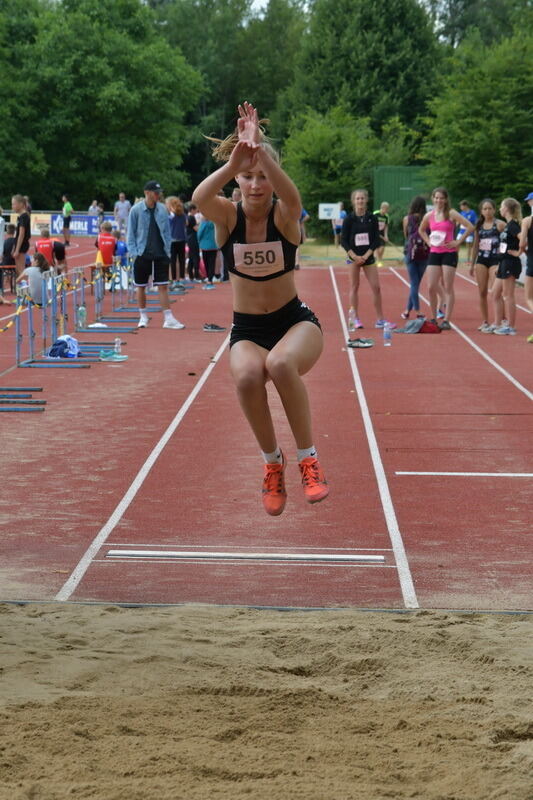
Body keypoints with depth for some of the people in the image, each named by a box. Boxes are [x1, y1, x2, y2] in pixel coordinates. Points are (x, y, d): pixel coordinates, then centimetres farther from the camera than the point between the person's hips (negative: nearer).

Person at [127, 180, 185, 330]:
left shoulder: (162, 210, 4)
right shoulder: (136, 210, -4)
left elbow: (167, 231, 10)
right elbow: (131, 233, -1)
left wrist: (167, 250, 3)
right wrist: (133, 252, -8)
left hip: (161, 254, 2)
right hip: (142, 254, -2)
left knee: (163, 286, -2)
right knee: (141, 286, 8)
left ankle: (168, 318, -4)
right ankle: (143, 316, 21)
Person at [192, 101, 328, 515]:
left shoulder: (285, 215, -11)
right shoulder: (227, 214, -7)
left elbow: (291, 194, -38)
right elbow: (199, 198, -32)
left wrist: (260, 150, -52)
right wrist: (234, 161, -49)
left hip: (296, 321, -1)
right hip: (246, 329, 2)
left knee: (280, 363, -37)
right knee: (247, 376, -33)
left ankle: (308, 459, -19)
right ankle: (272, 461, -7)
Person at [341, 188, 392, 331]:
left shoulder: (372, 218, 1)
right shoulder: (349, 219, -4)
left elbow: (376, 239, 1)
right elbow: (343, 240, -4)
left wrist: (367, 255, -10)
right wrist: (354, 256, -14)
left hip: (368, 256, 2)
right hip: (354, 257, -2)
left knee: (376, 287, -2)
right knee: (354, 287, 2)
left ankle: (380, 319, 2)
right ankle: (355, 319, 8)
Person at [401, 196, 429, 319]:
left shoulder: (406, 219, -1)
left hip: (411, 252, -1)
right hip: (424, 253, 1)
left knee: (414, 283, 2)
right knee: (416, 283, 10)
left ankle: (417, 311, -6)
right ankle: (408, 310, 13)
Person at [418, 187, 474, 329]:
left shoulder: (451, 214, -6)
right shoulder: (429, 216, 8)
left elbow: (470, 227, -12)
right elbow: (421, 230, 28)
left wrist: (458, 242, -11)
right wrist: (428, 242, 11)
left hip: (449, 253, -4)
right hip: (434, 253, 5)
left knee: (448, 288, -3)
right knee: (431, 288, 0)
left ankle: (446, 320, -1)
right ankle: (433, 318, 12)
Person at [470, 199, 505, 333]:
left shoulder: (499, 224, -5)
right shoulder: (479, 226, 11)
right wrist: (472, 264, 18)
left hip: (495, 260, -5)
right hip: (481, 260, 5)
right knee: (482, 292, 6)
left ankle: (501, 321, -8)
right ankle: (485, 322, 14)